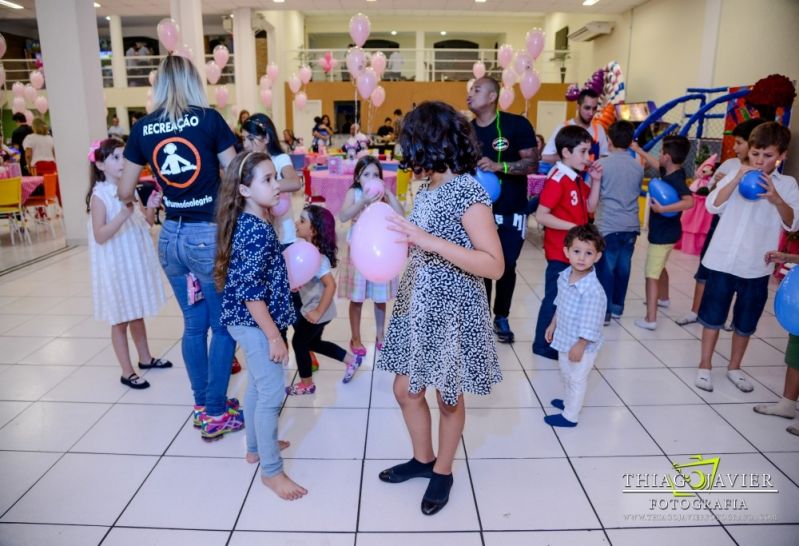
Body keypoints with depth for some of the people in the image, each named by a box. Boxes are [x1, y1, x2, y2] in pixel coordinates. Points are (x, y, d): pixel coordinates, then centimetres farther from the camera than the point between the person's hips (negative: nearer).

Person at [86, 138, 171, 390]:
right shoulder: (100, 196, -15)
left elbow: (146, 224, 11)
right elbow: (100, 236, -21)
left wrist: (151, 208, -8)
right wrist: (123, 215, -31)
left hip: (136, 262, 7)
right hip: (116, 266, -6)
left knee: (137, 313, 20)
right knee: (120, 320, 5)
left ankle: (145, 358, 35)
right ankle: (127, 372, 15)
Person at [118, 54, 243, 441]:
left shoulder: (143, 128, 4)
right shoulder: (209, 119, -7)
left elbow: (125, 193, 9)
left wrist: (139, 200, 31)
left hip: (171, 236, 5)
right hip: (210, 234, -4)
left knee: (193, 324, 18)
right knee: (223, 325, 9)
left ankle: (201, 405, 31)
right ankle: (215, 414, 16)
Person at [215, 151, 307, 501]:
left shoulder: (250, 223, 7)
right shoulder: (256, 230, -23)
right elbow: (251, 293, -24)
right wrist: (275, 337, -20)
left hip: (249, 321, 10)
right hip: (254, 322, -10)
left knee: (258, 386, 22)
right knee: (272, 393, -2)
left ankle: (257, 447, 39)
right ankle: (271, 470, 12)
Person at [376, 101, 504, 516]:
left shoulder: (468, 192, -18)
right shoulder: (427, 189, 6)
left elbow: (494, 265, -25)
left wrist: (431, 241, -31)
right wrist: (398, 239, 0)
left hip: (452, 312, -8)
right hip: (418, 306, 8)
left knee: (448, 398, 12)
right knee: (405, 389, 16)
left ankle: (443, 472, 35)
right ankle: (423, 459, 40)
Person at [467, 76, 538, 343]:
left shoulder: (517, 124, -9)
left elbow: (532, 163, -11)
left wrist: (498, 166, -24)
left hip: (512, 211, -2)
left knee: (507, 267, 5)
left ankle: (501, 318, 24)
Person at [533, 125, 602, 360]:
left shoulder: (578, 179, 9)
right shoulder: (557, 179, -20)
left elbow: (588, 208, 15)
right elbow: (541, 216, -25)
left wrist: (596, 182, 4)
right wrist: (573, 227, -26)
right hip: (560, 252, -9)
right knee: (554, 299, 1)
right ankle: (543, 345, 15)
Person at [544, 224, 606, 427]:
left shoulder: (593, 290, -32)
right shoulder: (564, 276, -7)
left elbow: (591, 324, -25)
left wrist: (580, 346, -20)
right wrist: (553, 325, 15)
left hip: (582, 344, -7)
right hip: (564, 338, 7)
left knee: (577, 379, 13)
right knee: (566, 374, 27)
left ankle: (569, 416, 31)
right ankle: (569, 401, 51)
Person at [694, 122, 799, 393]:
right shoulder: (736, 175, 0)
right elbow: (712, 206, -13)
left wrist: (777, 200, -26)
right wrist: (736, 180, -23)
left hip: (756, 267, 1)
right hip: (722, 261, -1)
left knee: (745, 322, 13)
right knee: (713, 316, 8)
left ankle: (734, 367, 32)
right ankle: (705, 366, 22)